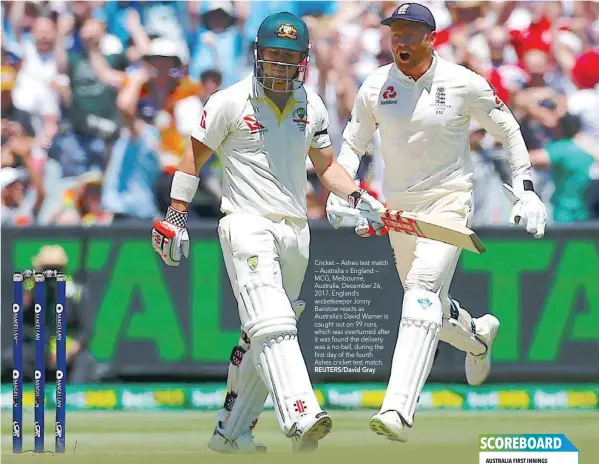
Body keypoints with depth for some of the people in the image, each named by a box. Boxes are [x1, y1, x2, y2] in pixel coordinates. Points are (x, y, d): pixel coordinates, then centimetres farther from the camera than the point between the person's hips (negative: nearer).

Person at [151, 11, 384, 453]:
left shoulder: (312, 106, 11)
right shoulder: (231, 102, -3)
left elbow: (326, 164, 22)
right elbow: (195, 156, 3)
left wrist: (358, 197, 5)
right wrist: (176, 217, -2)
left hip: (295, 232, 6)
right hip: (247, 224, -6)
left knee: (265, 341, 10)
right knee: (273, 325, -24)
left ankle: (232, 431, 21)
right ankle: (301, 416, -41)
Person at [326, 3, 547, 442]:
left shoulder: (463, 84, -9)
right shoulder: (375, 88, -1)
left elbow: (507, 129, 4)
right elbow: (353, 143, 11)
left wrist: (525, 189, 1)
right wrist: (339, 190, -6)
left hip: (450, 199, -5)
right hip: (400, 207, 5)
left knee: (423, 289, -25)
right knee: (428, 306, 14)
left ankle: (399, 407, -35)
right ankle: (478, 335, 52)